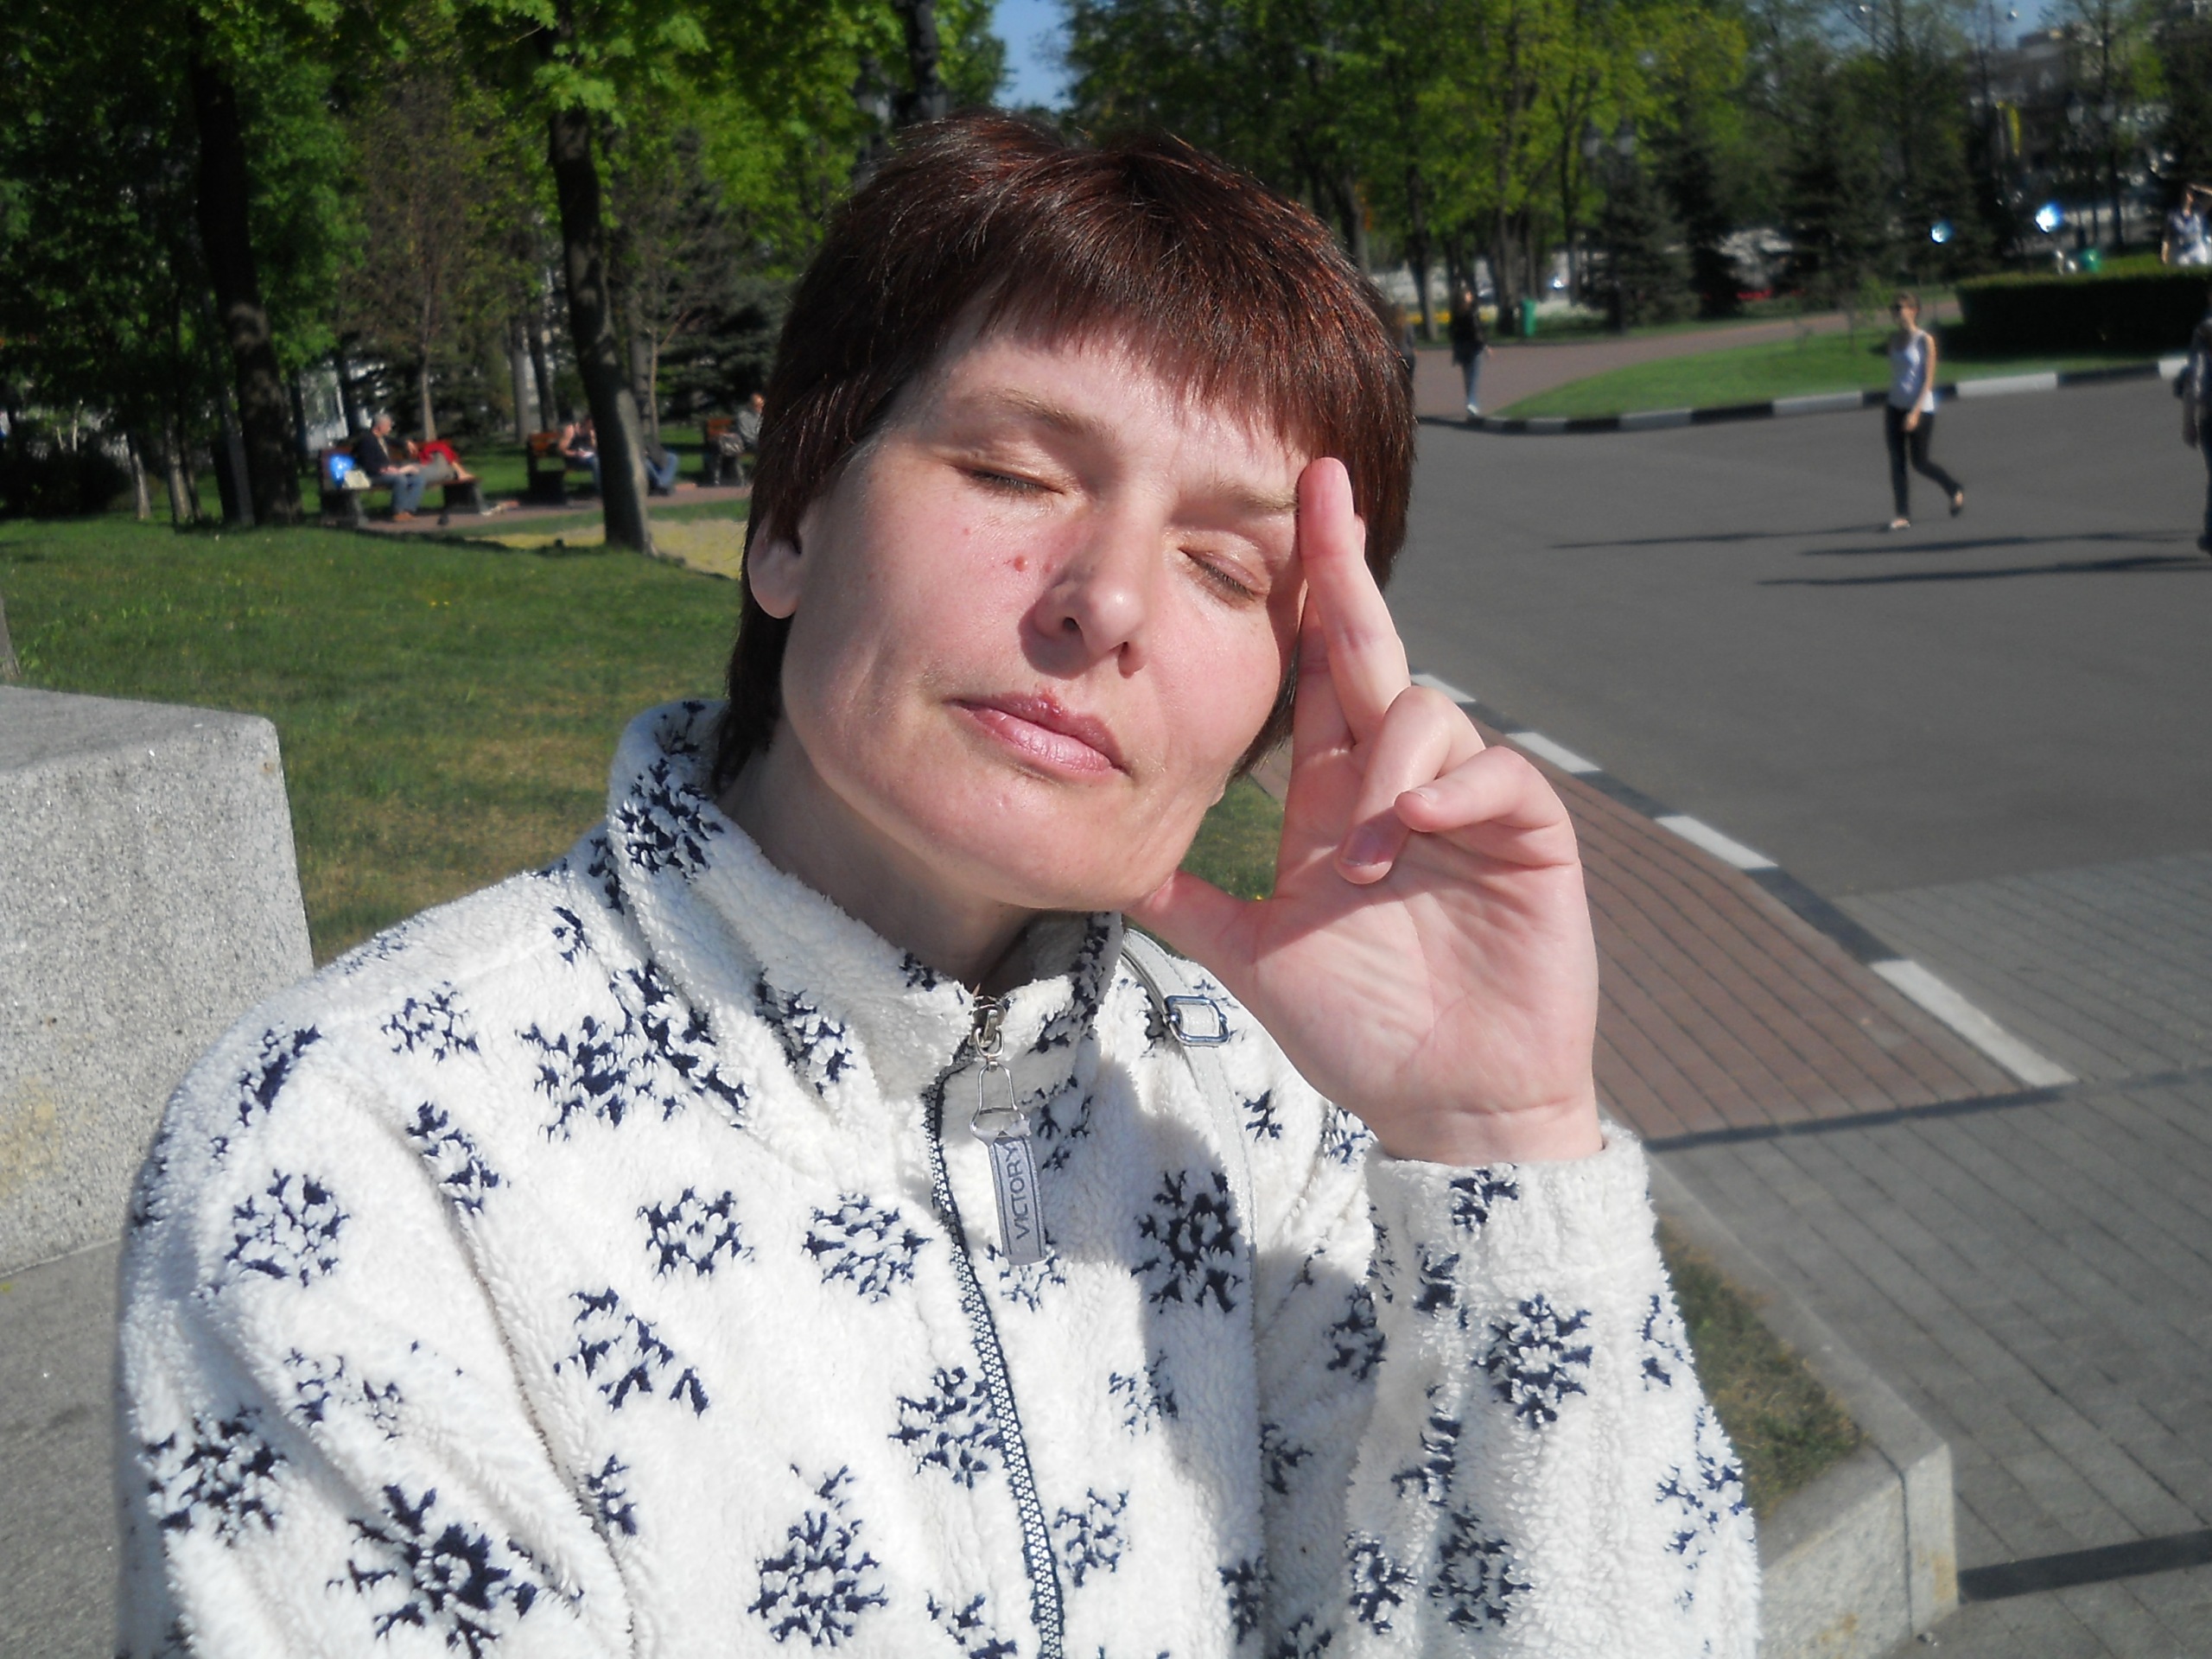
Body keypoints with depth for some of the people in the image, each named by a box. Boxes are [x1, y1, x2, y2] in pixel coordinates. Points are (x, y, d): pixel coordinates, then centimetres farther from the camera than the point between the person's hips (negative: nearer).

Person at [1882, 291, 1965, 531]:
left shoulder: (1925, 340, -9)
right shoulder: (1894, 340, 9)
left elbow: (1928, 380, -12)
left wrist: (1915, 412, -20)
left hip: (1921, 409, -6)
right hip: (1896, 407, 6)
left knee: (1920, 463, 1)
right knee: (1896, 462, -4)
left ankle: (1956, 490, 27)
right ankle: (1903, 515, -3)